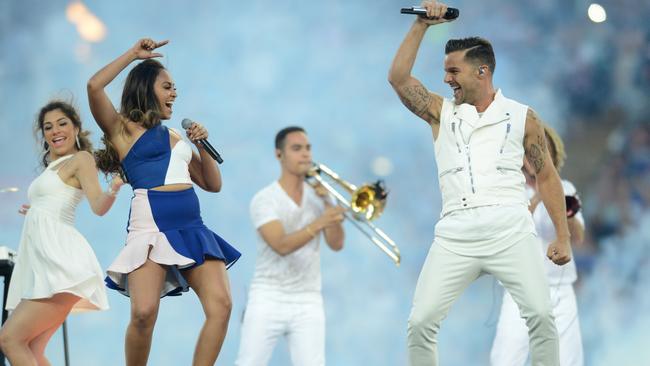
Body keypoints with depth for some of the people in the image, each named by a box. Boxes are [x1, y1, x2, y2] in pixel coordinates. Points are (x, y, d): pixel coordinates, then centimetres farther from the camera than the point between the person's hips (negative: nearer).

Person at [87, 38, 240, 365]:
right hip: (151, 228, -6)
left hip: (192, 229, 6)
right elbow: (94, 86, -9)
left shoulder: (175, 137, 26)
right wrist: (133, 54, 2)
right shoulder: (123, 129, 8)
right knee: (144, 313, -22)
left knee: (221, 305, -14)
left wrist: (201, 146, 14)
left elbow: (213, 184, 29)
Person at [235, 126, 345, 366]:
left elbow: (336, 244, -1)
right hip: (269, 300, -3)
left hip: (308, 303, 3)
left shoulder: (318, 196, 8)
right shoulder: (265, 200, -7)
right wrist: (319, 223, -35)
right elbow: (282, 245, -22)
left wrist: (327, 203, -11)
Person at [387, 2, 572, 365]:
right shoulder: (441, 113, 16)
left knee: (541, 314, -17)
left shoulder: (521, 117, 11)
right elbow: (398, 78, 5)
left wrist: (563, 236, 6)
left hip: (510, 229, -2)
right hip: (455, 234, 2)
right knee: (421, 321, -7)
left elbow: (547, 176, 12)